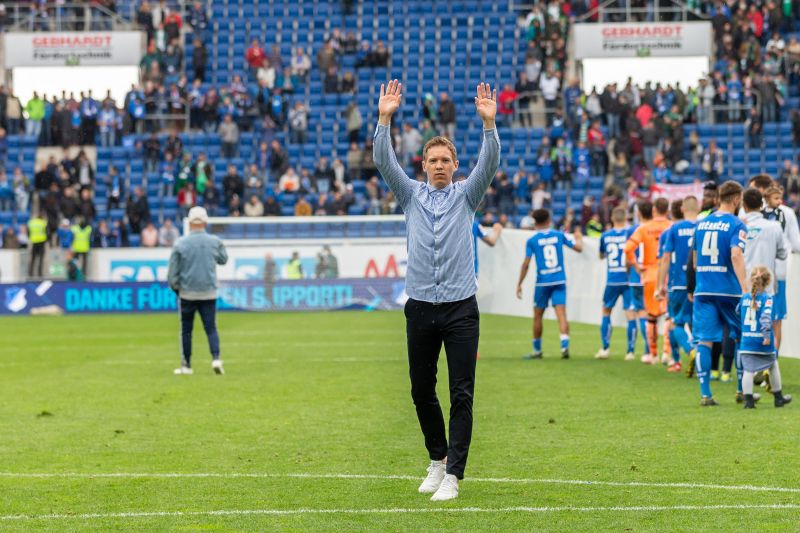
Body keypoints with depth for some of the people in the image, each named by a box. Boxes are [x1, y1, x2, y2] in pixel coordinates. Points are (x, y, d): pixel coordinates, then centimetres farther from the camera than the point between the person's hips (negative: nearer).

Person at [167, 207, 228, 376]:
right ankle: (216, 357, -16)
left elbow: (172, 272, -5)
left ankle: (186, 365, 13)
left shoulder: (181, 243, -8)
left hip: (187, 293, -1)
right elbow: (223, 259, 16)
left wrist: (175, 287, 10)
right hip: (209, 293, 1)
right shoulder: (215, 242, -3)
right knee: (211, 328, 4)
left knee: (186, 330, 10)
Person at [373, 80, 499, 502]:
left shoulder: (466, 195, 7)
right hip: (420, 307, 2)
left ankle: (453, 475, -7)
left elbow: (490, 163, -8)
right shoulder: (410, 194, 9)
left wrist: (489, 123, -23)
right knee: (422, 392, 10)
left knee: (461, 395, -7)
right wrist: (384, 119, -17)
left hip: (461, 308, -2)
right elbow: (383, 161, -3)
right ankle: (438, 459, 29)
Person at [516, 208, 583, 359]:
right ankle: (565, 345, -23)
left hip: (543, 281, -2)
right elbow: (579, 247, 9)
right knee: (561, 314, -4)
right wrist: (579, 237, 30)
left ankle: (537, 350, 20)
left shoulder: (532, 241, -3)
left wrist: (519, 284, 2)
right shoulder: (559, 235, 2)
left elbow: (526, 264, -5)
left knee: (537, 315, 12)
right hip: (560, 280, 2)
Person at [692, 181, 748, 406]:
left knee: (704, 341, 1)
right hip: (729, 290, -4)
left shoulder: (702, 223, 12)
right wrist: (745, 288, -26)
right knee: (741, 338, 13)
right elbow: (736, 255, -21)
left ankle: (705, 394, -5)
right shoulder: (736, 224, -6)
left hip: (703, 290, 4)